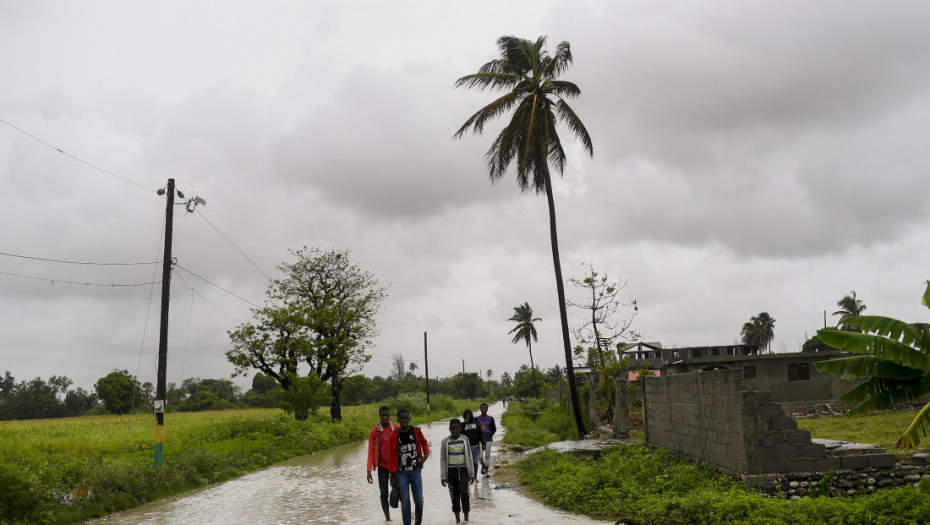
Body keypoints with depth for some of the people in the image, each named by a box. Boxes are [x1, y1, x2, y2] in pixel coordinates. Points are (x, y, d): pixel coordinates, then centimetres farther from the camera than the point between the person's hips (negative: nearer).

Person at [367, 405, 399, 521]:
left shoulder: (397, 429, -4)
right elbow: (371, 452, -2)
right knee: (384, 493, 1)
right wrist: (369, 471, -6)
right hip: (382, 466, 0)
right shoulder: (374, 432, -3)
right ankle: (387, 517, 10)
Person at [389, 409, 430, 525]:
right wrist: (392, 476, 1)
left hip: (416, 471, 1)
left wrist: (426, 454, -4)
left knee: (419, 499, 2)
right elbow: (393, 456, 0)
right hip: (402, 473, -1)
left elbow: (424, 443, 17)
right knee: (405, 501, 0)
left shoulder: (416, 431, 0)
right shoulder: (395, 435, -5)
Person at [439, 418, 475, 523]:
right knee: (455, 495, 6)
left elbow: (469, 457, 6)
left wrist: (472, 473, 6)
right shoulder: (445, 442, -1)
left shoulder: (464, 439, 1)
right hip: (451, 470, 0)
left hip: (463, 470, 0)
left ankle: (466, 519, -7)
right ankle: (457, 519, 17)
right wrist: (443, 476, 0)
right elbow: (443, 459, 2)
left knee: (464, 493, -14)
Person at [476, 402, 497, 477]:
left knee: (487, 455, 0)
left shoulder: (491, 418, 1)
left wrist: (491, 433, -17)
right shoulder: (477, 419, 2)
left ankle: (486, 472, 8)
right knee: (480, 456, -7)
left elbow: (494, 429, 3)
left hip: (488, 440, 0)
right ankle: (483, 466, 24)